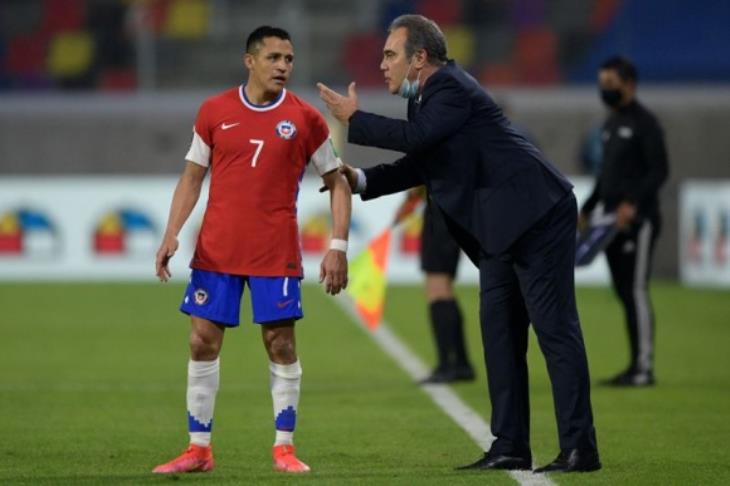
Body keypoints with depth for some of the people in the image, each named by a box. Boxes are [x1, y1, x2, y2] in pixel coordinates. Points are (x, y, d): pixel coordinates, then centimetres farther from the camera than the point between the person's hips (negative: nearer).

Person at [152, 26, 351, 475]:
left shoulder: (305, 118, 0)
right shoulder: (215, 112, 3)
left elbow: (337, 183, 6)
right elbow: (192, 178, 9)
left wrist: (338, 246, -4)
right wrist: (171, 234, -2)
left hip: (276, 252, -1)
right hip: (217, 249, 2)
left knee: (281, 344, -2)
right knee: (203, 341, 1)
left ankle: (285, 447, 7)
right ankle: (199, 449, 9)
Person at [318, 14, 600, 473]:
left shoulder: (453, 90, -15)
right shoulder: (429, 95, 15)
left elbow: (415, 137, -29)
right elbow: (418, 164, 19)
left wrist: (354, 119, -17)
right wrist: (361, 180, 6)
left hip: (538, 216, -11)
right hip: (501, 228, 11)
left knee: (555, 328, -9)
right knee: (499, 331, 8)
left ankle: (580, 447, -10)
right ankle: (510, 447, 10)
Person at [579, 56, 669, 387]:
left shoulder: (644, 124, -9)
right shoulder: (611, 124, 17)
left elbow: (659, 171, -15)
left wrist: (633, 204, -25)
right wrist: (587, 209, 19)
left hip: (638, 220, -8)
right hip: (613, 221, 8)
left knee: (636, 291, -9)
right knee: (623, 292, 8)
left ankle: (644, 367, -7)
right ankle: (636, 366, 12)